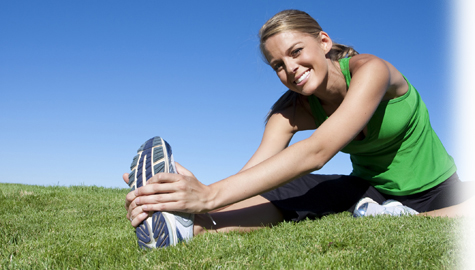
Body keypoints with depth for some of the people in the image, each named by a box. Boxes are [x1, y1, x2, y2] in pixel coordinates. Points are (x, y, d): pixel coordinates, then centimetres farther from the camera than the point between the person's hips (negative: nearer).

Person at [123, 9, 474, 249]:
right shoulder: (293, 109, -11)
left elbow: (316, 152, -40)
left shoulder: (371, 70, -26)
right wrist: (200, 205, -49)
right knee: (282, 192, -25)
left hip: (438, 191, -2)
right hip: (371, 192, 3)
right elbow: (251, 174, -26)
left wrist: (211, 195, -49)